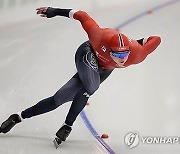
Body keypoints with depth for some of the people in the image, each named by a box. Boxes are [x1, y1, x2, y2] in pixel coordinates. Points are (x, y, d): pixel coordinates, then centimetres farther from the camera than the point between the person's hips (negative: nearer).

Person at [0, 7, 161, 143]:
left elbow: (156, 40, -20)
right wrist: (55, 12, -21)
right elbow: (83, 16, -27)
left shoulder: (136, 54, -37)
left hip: (104, 69, 3)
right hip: (88, 54, -3)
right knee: (91, 87, -37)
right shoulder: (101, 36, -42)